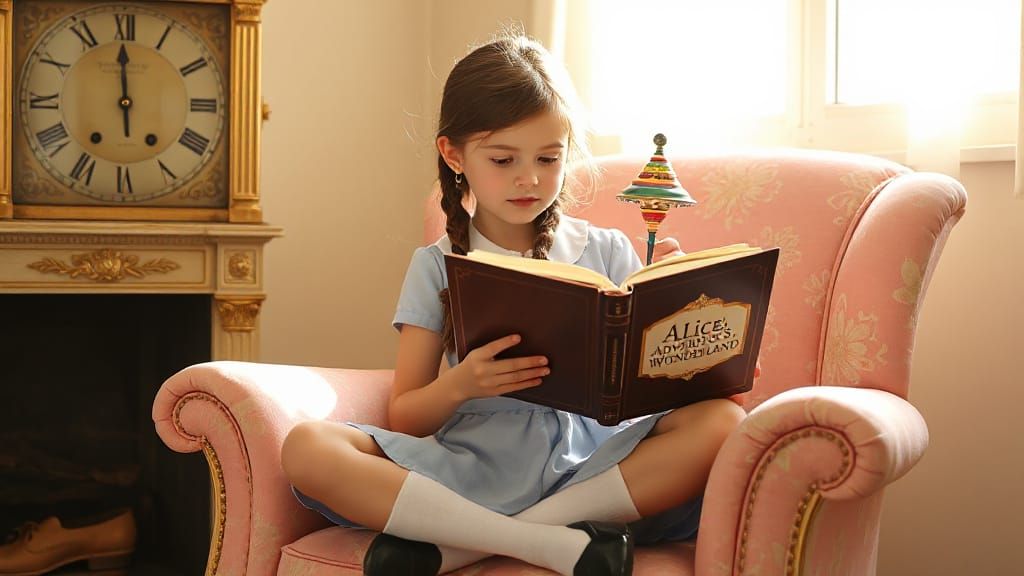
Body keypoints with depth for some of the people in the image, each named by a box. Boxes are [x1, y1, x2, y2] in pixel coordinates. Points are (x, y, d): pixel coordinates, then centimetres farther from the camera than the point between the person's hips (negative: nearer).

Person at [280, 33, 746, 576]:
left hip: (588, 466, 1)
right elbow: (405, 418, 6)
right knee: (306, 448, -24)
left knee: (722, 422, -27)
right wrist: (460, 385, -15)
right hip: (470, 471, -1)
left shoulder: (607, 252, 11)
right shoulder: (438, 266, 9)